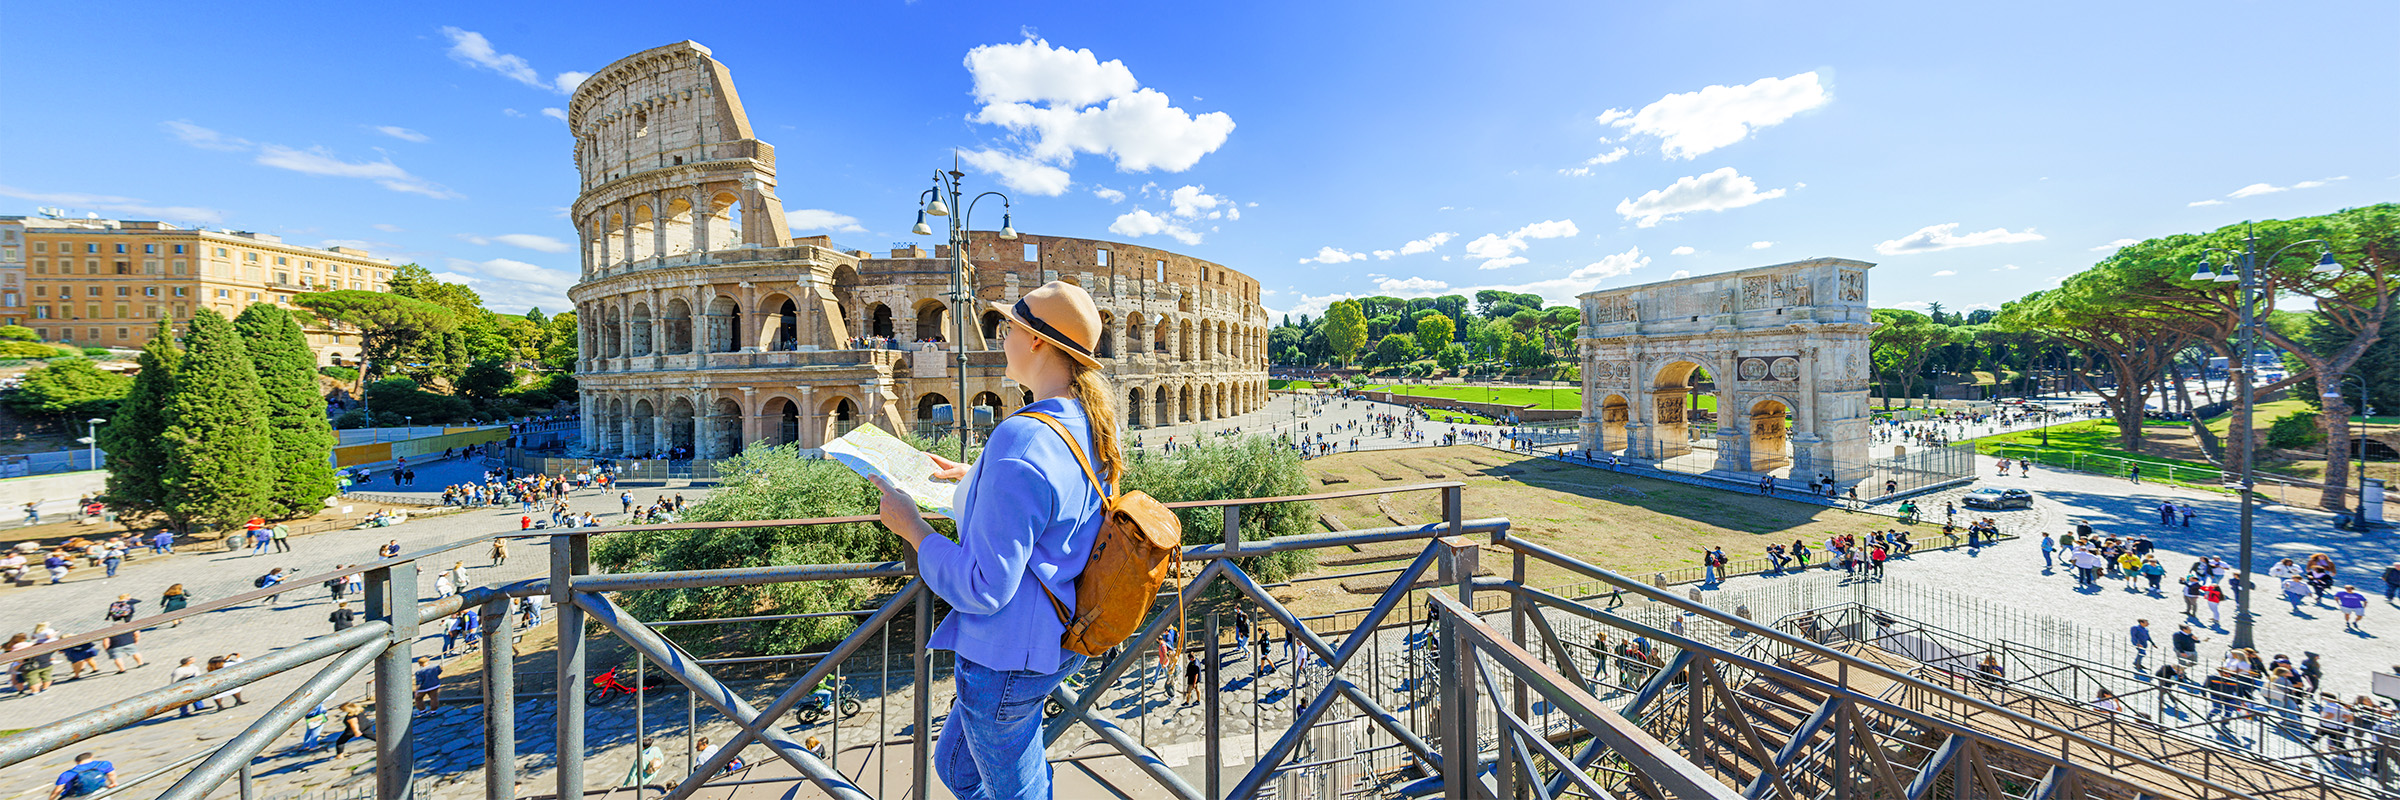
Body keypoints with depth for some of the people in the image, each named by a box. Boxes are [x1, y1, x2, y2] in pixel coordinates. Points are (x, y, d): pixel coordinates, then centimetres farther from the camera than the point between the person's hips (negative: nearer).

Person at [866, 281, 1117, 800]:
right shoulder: (1089, 425, -2)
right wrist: (973, 478, 16)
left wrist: (911, 526, -14)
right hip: (1057, 641, 9)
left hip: (1007, 657, -8)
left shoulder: (1022, 442, -31)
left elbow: (983, 587, -26)